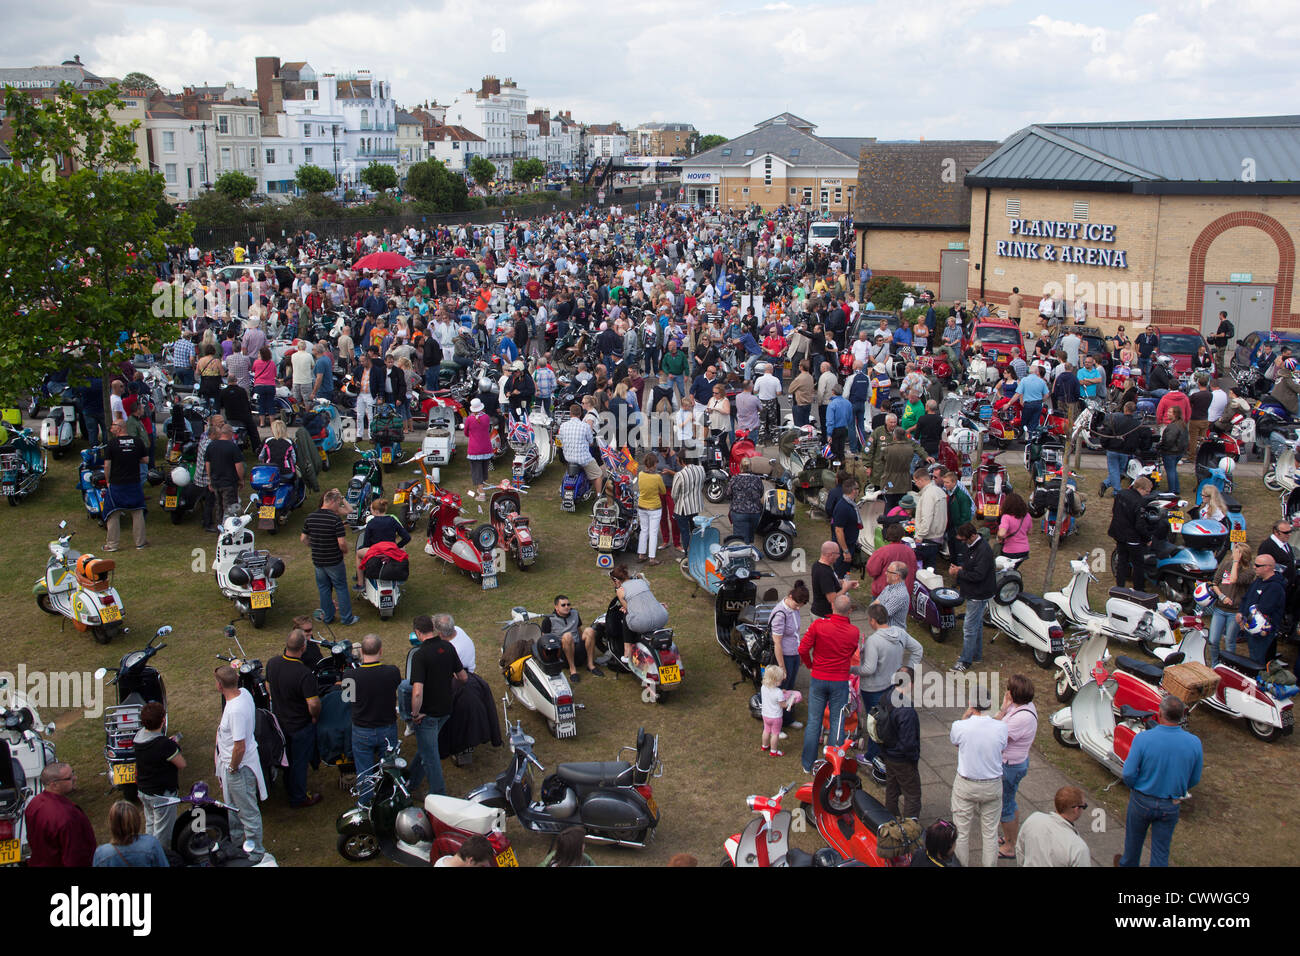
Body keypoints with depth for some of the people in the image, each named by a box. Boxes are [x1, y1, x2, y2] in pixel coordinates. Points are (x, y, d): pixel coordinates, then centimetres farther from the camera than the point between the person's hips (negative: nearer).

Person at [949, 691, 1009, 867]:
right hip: (993, 786, 1)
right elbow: (1003, 750, 2)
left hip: (965, 786, -1)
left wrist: (965, 716, -6)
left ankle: (961, 864, 27)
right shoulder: (1001, 727, -17)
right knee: (990, 833, 16)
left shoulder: (960, 726, -19)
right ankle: (990, 864, 28)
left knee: (961, 831, 15)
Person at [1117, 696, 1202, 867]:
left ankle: (1127, 864, 48)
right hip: (1171, 807, 1)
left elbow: (1128, 774, -19)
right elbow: (1194, 780, -4)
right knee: (1161, 850, 15)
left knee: (1134, 840, 24)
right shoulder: (1194, 743, -17)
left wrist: (1134, 788, 4)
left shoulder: (1142, 739, -25)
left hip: (1142, 801, -1)